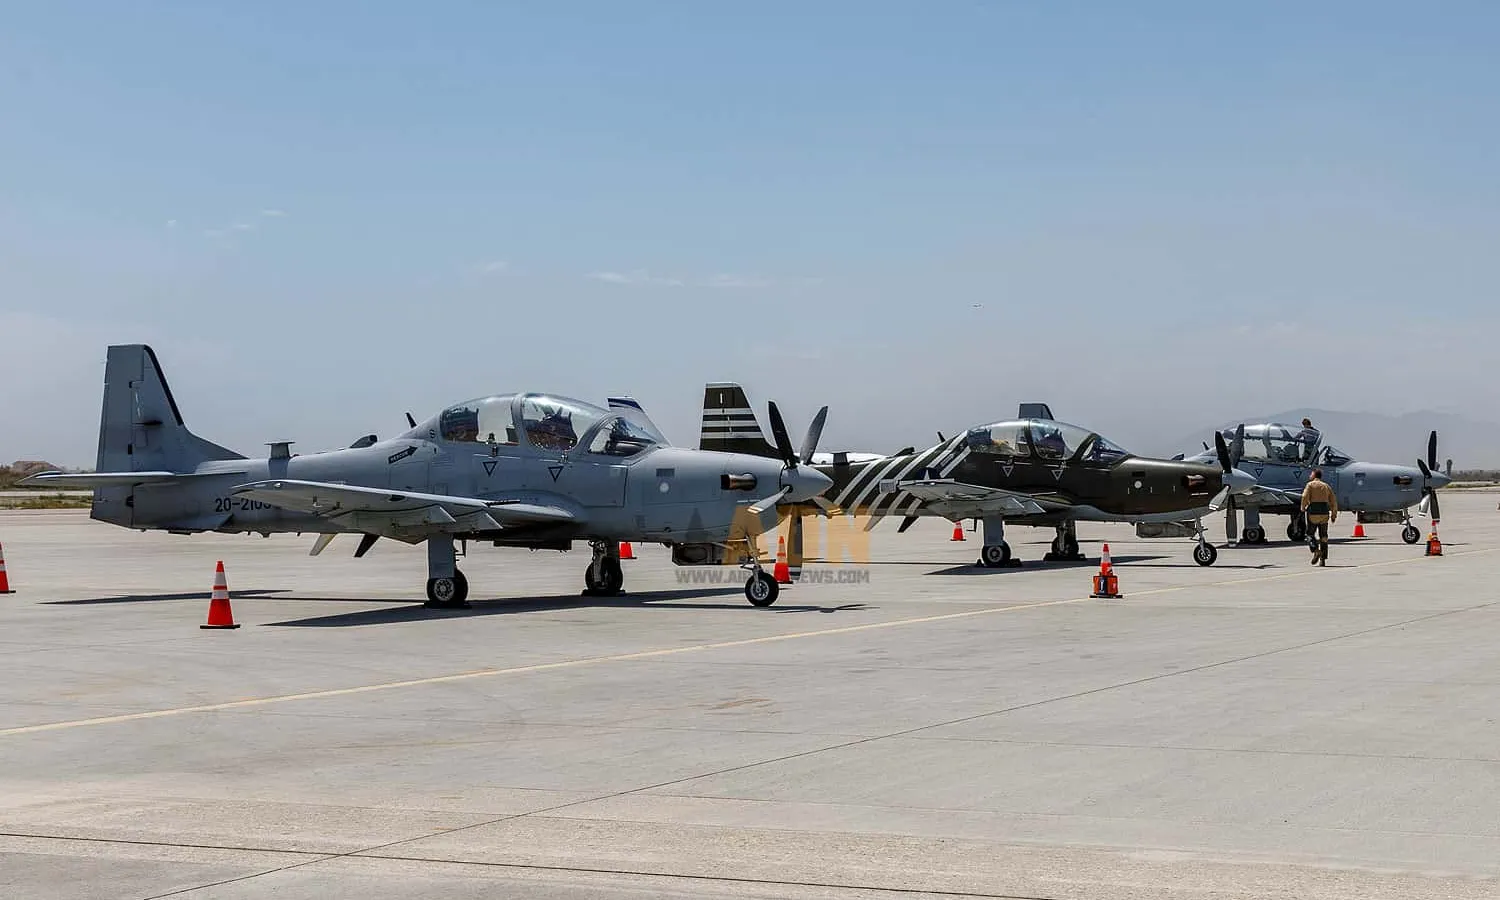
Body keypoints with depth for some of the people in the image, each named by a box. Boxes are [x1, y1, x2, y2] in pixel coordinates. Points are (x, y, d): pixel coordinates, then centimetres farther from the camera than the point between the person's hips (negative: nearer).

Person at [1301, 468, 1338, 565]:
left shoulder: (1310, 484, 1)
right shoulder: (1326, 486, 15)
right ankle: (1323, 560, 5)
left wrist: (1303, 508, 1)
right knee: (1323, 537, 8)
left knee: (1310, 534, 6)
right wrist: (1334, 515, 14)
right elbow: (1333, 501, 11)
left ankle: (1316, 551, -19)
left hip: (1313, 512, -4)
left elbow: (1305, 497, -13)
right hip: (1324, 512, 4)